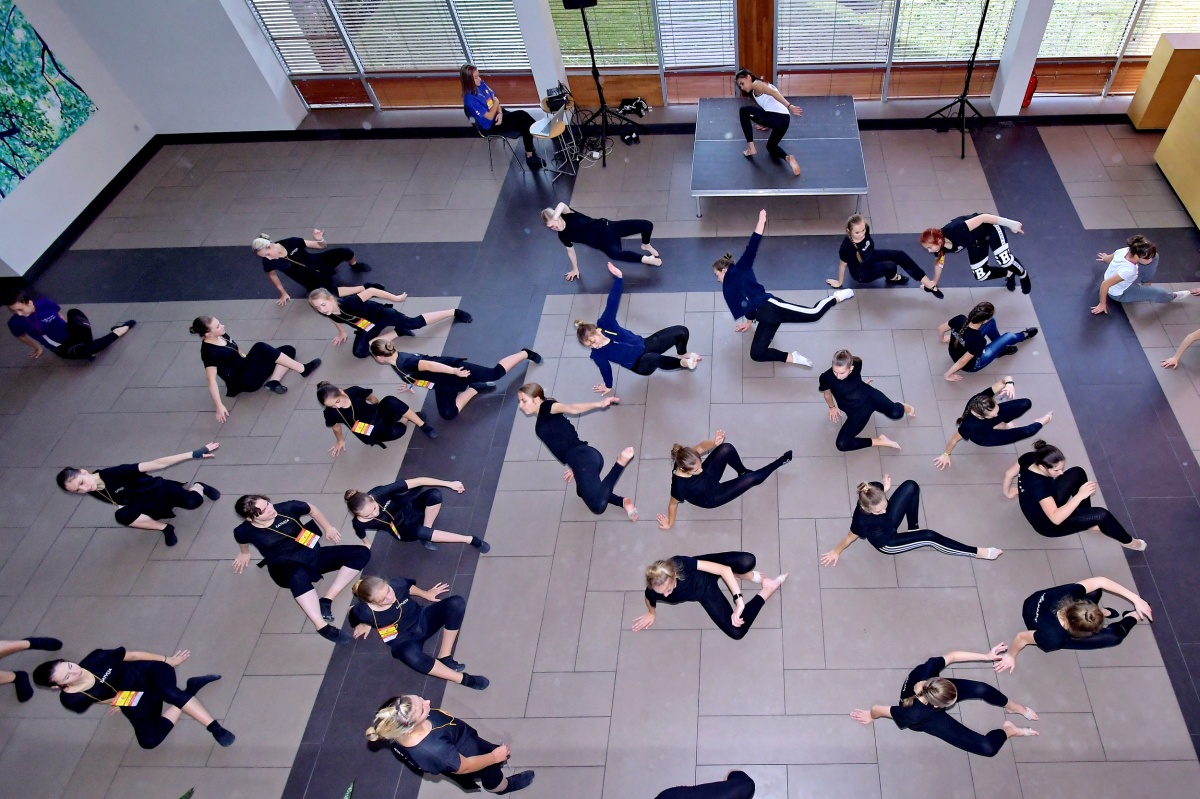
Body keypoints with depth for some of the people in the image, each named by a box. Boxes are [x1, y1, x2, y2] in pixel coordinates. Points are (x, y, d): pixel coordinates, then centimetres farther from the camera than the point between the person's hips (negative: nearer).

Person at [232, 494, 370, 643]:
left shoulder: (286, 508, -10)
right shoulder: (244, 531, -11)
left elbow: (312, 509, 10)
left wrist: (328, 528, 8)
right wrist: (244, 553, 33)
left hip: (313, 555, 4)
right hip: (287, 568, -4)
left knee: (362, 552, -16)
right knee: (298, 575, -45)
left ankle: (327, 600, -20)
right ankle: (321, 626, -47)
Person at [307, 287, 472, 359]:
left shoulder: (348, 303, -37)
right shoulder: (330, 314, -18)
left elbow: (371, 291, -31)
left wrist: (395, 298, -23)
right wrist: (342, 333, 22)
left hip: (381, 313, -6)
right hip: (367, 327, 7)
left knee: (414, 323, -17)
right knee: (359, 352, -12)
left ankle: (453, 312, -3)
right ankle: (396, 332, 0)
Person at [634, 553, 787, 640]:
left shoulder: (680, 564, -41)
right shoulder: (653, 592, -32)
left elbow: (725, 569, -35)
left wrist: (739, 600, -40)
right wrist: (651, 614, 14)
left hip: (706, 571, -2)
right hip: (704, 593, 2)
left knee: (748, 561, -31)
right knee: (736, 632, -14)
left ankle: (743, 576, 10)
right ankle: (767, 590, 9)